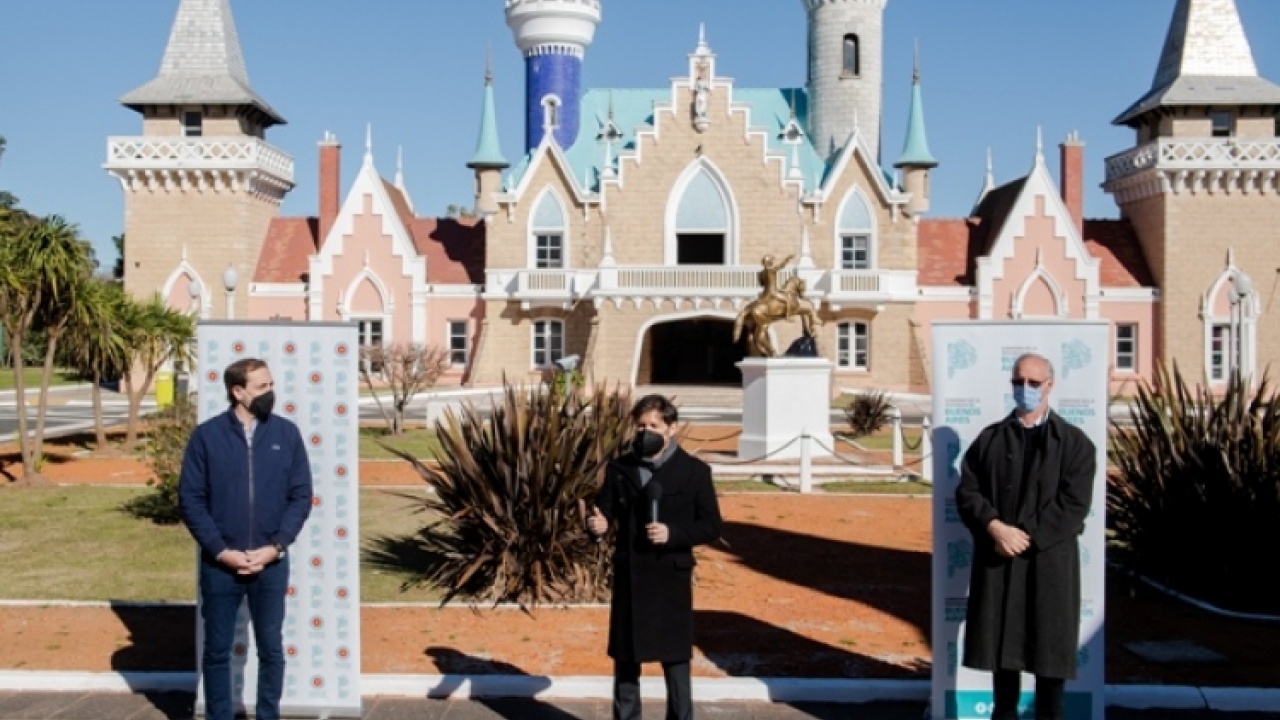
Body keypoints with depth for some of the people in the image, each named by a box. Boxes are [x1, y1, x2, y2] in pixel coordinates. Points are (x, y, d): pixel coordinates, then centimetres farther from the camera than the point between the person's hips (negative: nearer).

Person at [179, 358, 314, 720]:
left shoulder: (287, 433, 0)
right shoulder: (207, 435, -4)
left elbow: (301, 496, 1)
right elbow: (190, 499, -3)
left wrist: (275, 546, -9)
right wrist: (220, 550, -11)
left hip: (271, 564, 1)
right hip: (220, 564, -1)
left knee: (271, 649, 10)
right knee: (217, 650, 10)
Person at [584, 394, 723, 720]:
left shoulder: (694, 471, -4)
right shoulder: (619, 468, 5)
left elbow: (711, 526, -4)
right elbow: (605, 511, 5)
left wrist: (673, 533, -18)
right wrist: (597, 523, -18)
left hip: (671, 580, -3)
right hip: (628, 578, 3)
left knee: (675, 661, 6)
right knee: (625, 659, 12)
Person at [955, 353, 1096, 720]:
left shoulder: (1074, 442, 1)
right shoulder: (990, 439, 9)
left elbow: (1074, 504, -8)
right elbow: (967, 491, 1)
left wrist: (1028, 537, -16)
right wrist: (996, 528, -17)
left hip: (1050, 560, -2)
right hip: (997, 560, 2)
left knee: (1050, 646, 4)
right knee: (1001, 643, 9)